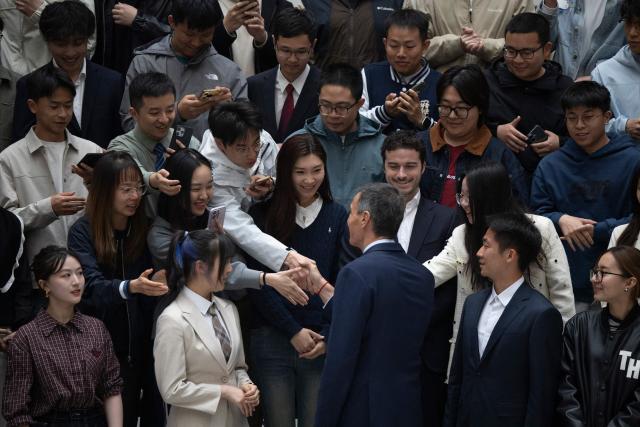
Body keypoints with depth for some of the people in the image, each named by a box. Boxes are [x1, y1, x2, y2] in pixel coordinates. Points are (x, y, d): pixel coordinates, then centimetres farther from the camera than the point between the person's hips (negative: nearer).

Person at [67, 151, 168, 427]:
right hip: (105, 347, -3)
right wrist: (131, 287, -39)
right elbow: (94, 286, -21)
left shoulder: (145, 228, 4)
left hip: (145, 344, 3)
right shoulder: (84, 232, -7)